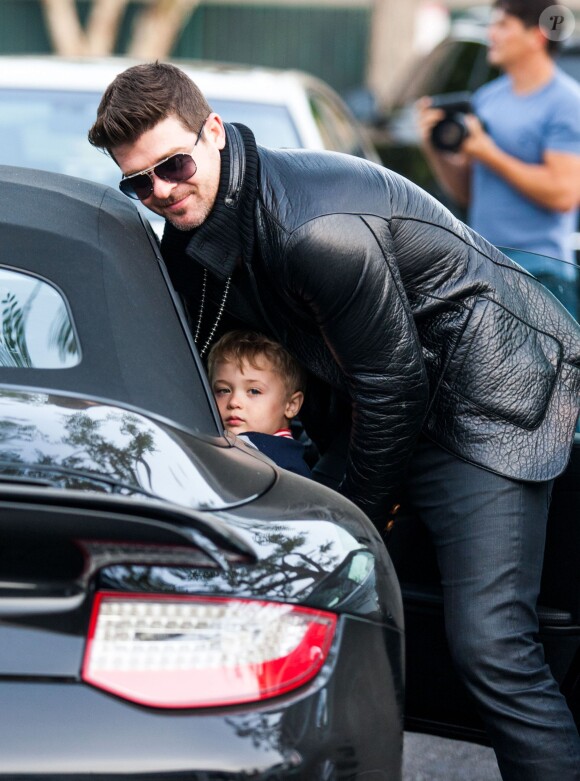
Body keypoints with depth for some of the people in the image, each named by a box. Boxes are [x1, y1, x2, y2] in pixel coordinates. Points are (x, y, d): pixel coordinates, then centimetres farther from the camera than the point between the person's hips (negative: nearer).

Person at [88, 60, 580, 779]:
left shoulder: (317, 230, -29)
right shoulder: (190, 237, -1)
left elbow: (391, 387, -21)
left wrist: (359, 514, -7)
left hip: (492, 399, -9)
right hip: (392, 401, 9)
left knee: (488, 646, -17)